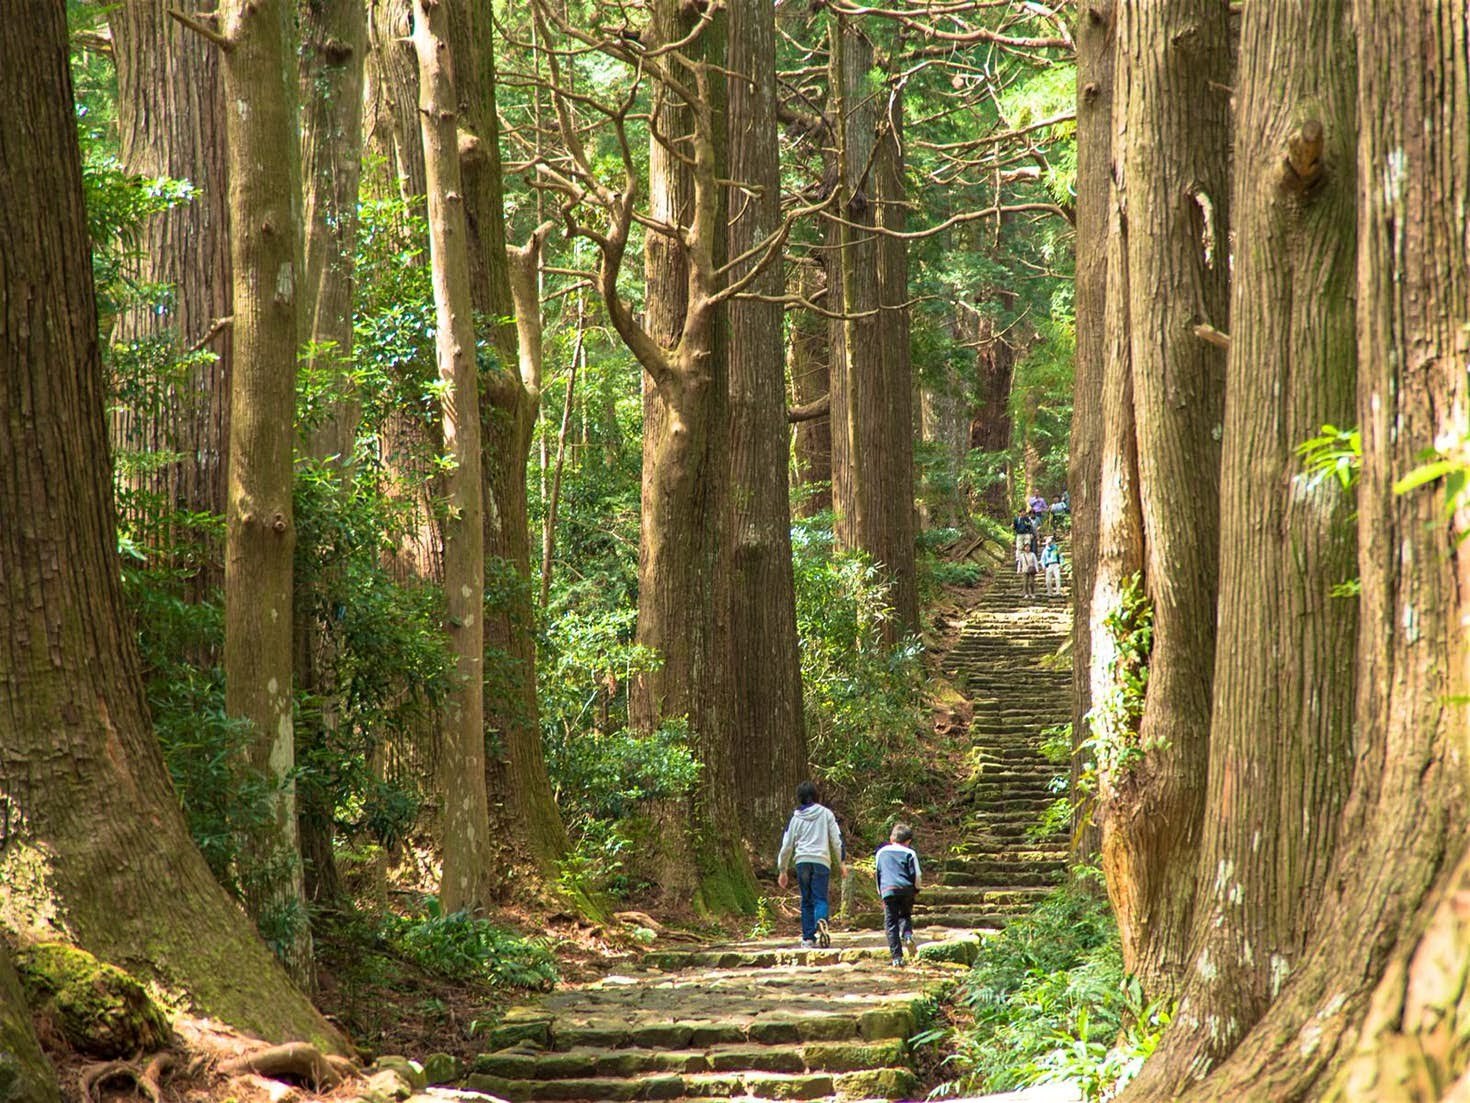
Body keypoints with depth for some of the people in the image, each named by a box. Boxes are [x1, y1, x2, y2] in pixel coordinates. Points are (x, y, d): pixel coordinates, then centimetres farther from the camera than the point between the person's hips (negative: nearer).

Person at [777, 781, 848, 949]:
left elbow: (787, 845, 12)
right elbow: (837, 839, 5)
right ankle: (821, 922, -36)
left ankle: (808, 938, 4)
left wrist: (782, 870, 19)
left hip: (802, 861, 1)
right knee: (820, 899, -6)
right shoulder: (826, 814, 6)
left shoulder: (796, 818, 10)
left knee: (806, 901, 9)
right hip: (822, 861, -1)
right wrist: (842, 862, 14)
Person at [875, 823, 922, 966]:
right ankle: (907, 934, -12)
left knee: (891, 923, 2)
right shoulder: (909, 853, 6)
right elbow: (916, 874, 3)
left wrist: (880, 892, 28)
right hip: (906, 890, 0)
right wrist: (916, 889, 19)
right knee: (905, 915, 21)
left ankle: (897, 956, -5)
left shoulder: (882, 852, 16)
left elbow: (878, 873, 19)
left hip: (888, 890, 0)